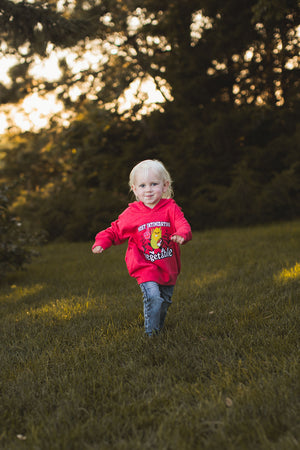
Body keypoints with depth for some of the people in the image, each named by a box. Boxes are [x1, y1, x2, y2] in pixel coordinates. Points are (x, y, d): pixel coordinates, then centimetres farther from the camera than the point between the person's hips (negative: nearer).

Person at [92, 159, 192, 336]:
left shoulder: (171, 208, -5)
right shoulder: (131, 214, -4)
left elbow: (183, 226, -16)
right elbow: (115, 231, 8)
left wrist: (181, 235, -39)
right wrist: (102, 242, -8)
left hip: (168, 267, 3)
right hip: (144, 267, -2)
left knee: (165, 301, 17)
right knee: (153, 297, -22)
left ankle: (159, 328, 43)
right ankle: (151, 334, -6)